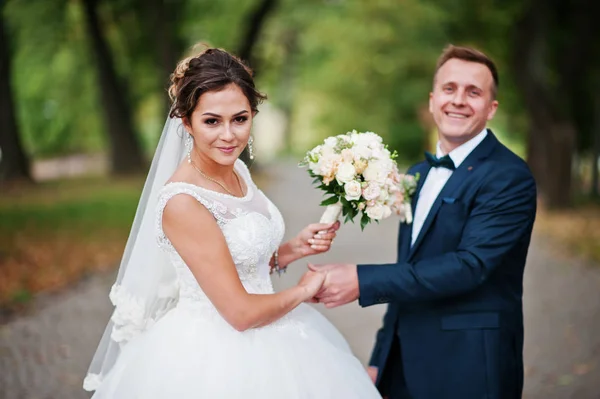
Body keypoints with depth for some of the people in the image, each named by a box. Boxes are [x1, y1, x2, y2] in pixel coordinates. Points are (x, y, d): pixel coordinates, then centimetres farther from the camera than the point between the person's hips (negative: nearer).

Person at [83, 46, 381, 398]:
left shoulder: (237, 171, 0)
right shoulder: (182, 203, -23)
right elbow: (241, 312, -22)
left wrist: (294, 249, -3)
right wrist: (304, 291, -7)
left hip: (260, 344, 8)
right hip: (214, 357, -8)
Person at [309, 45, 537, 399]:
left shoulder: (509, 177, -12)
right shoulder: (418, 176, 11)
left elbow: (469, 265, -23)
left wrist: (363, 280, -26)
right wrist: (382, 360, 13)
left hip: (469, 368, -6)